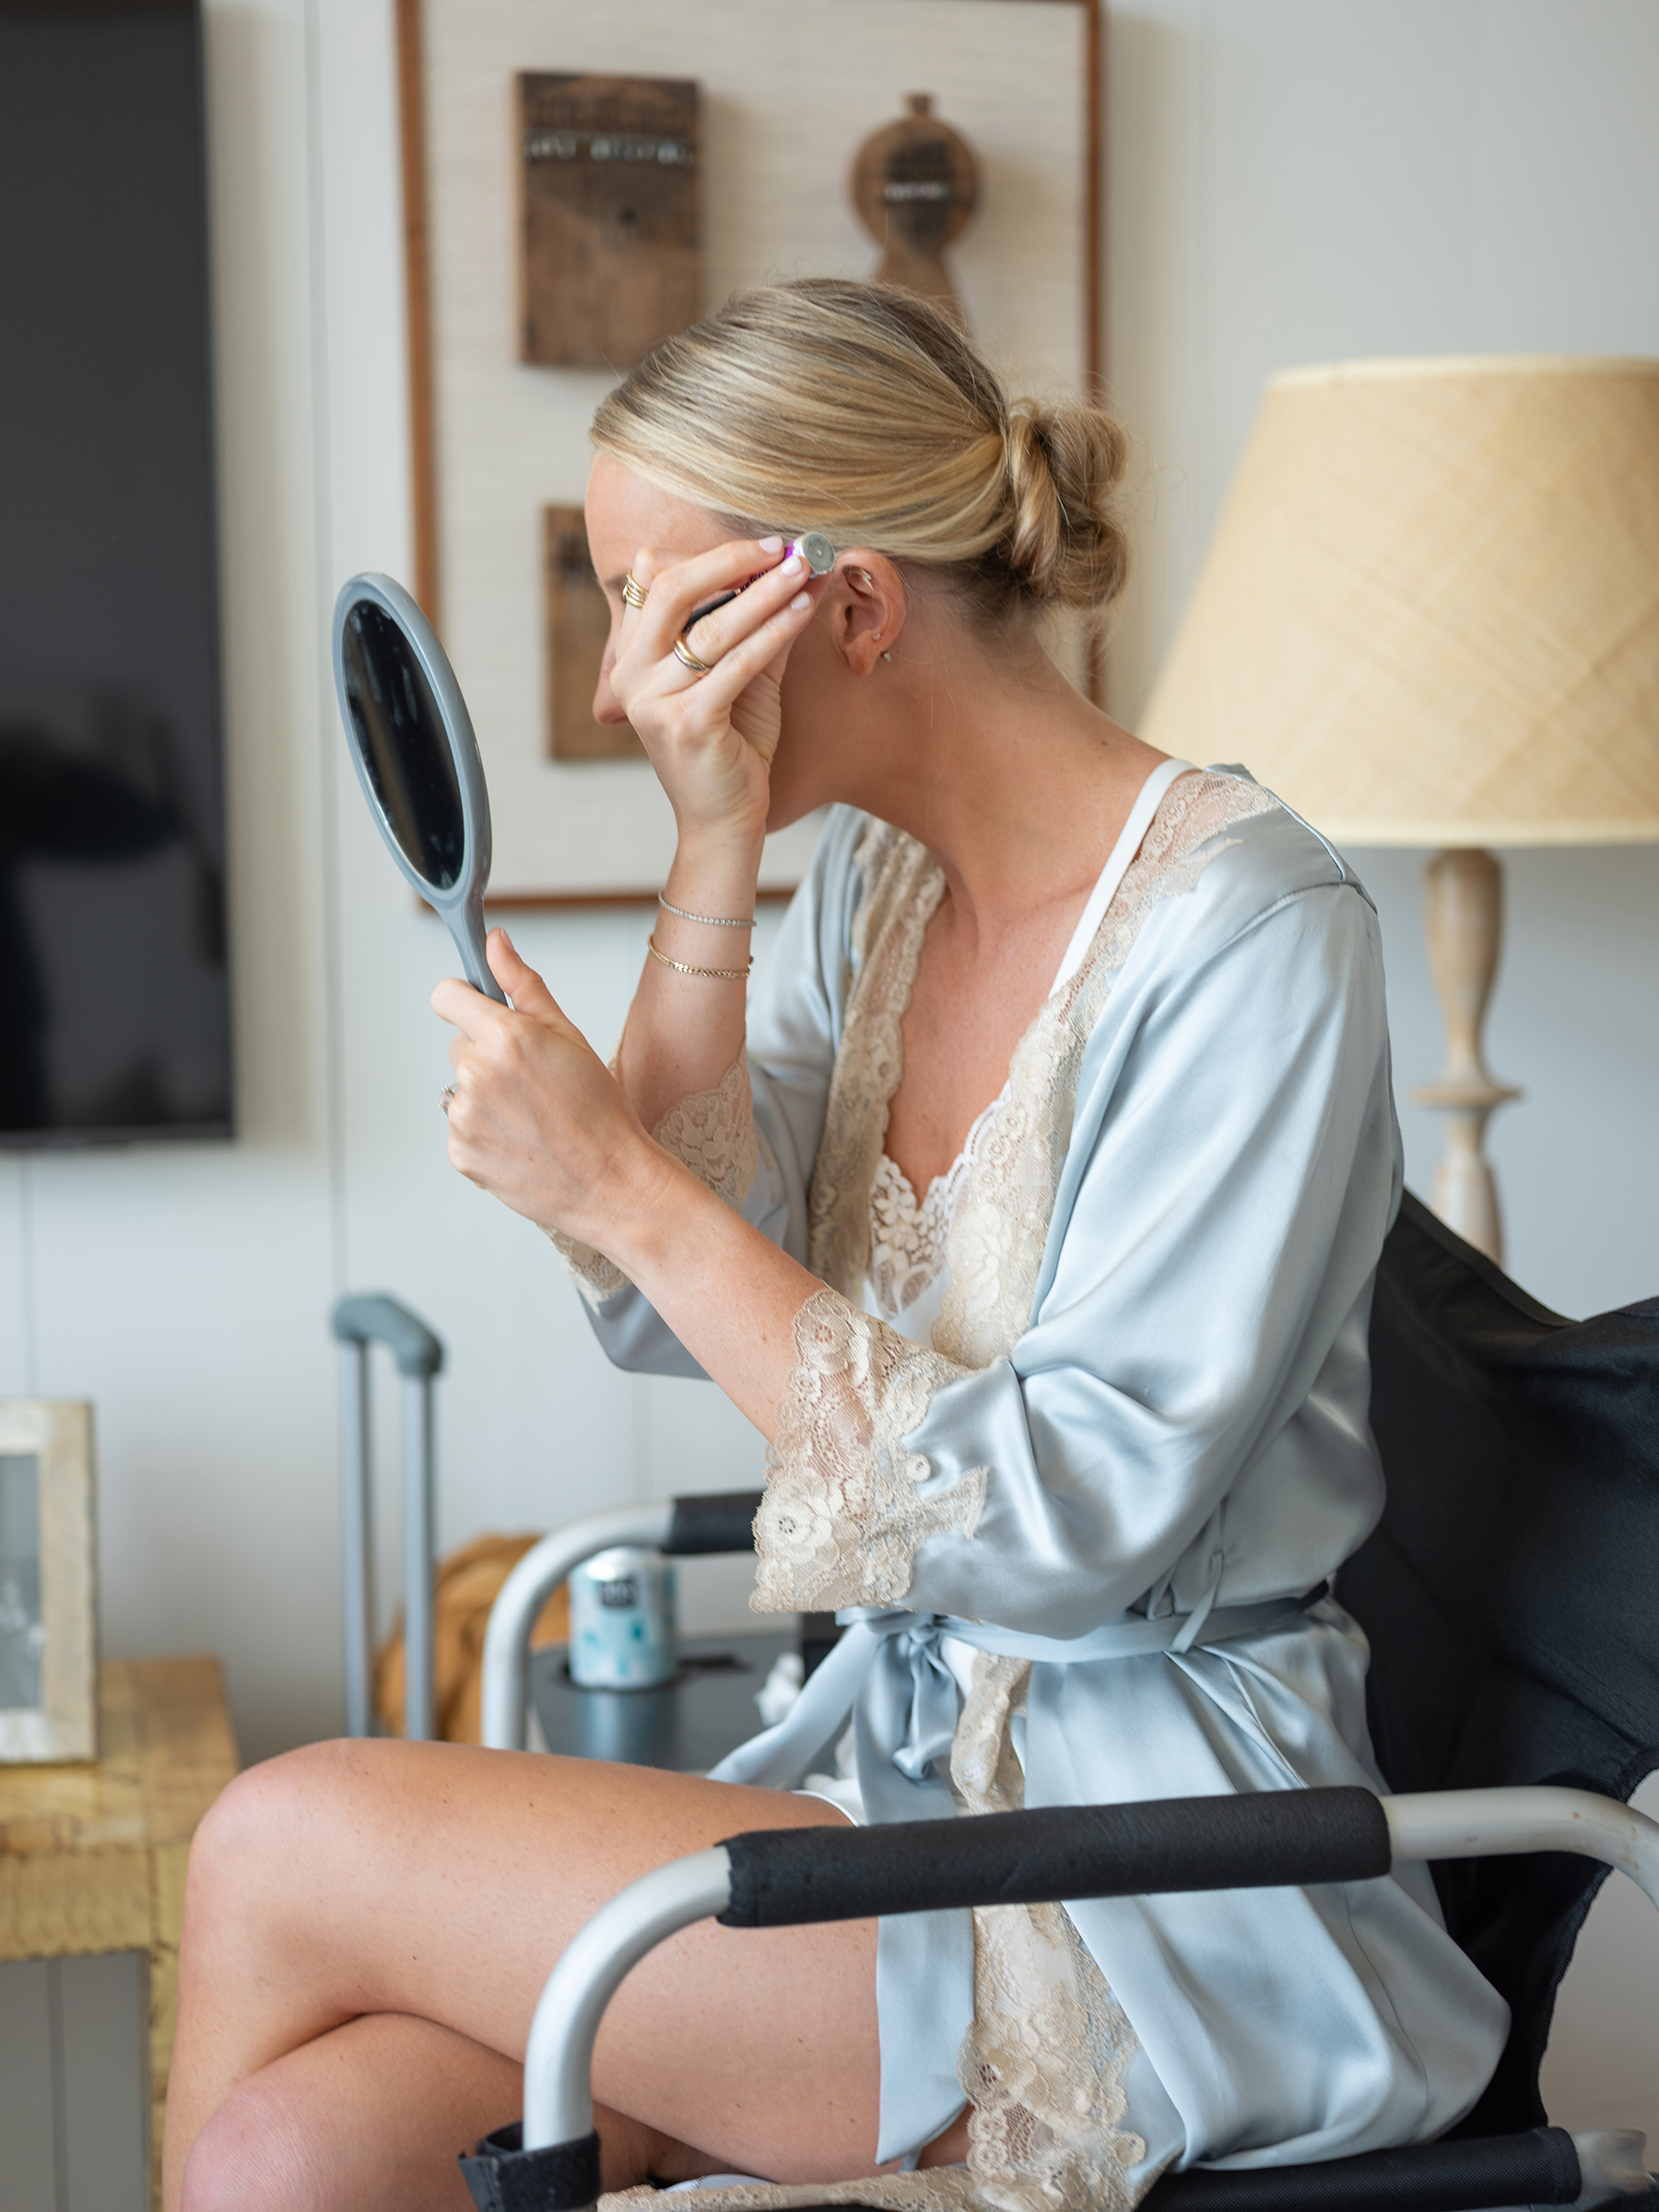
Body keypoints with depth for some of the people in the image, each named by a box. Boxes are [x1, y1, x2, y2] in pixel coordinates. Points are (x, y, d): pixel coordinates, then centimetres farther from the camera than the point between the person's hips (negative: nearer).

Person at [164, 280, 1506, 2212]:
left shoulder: (1246, 928, -16)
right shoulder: (877, 876, 8)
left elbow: (1064, 1528, -20)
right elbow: (665, 1314, -1)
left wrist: (624, 1192, -18)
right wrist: (713, 861, -10)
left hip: (1161, 1875, -6)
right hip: (895, 1760, 6)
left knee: (285, 1851, -14)